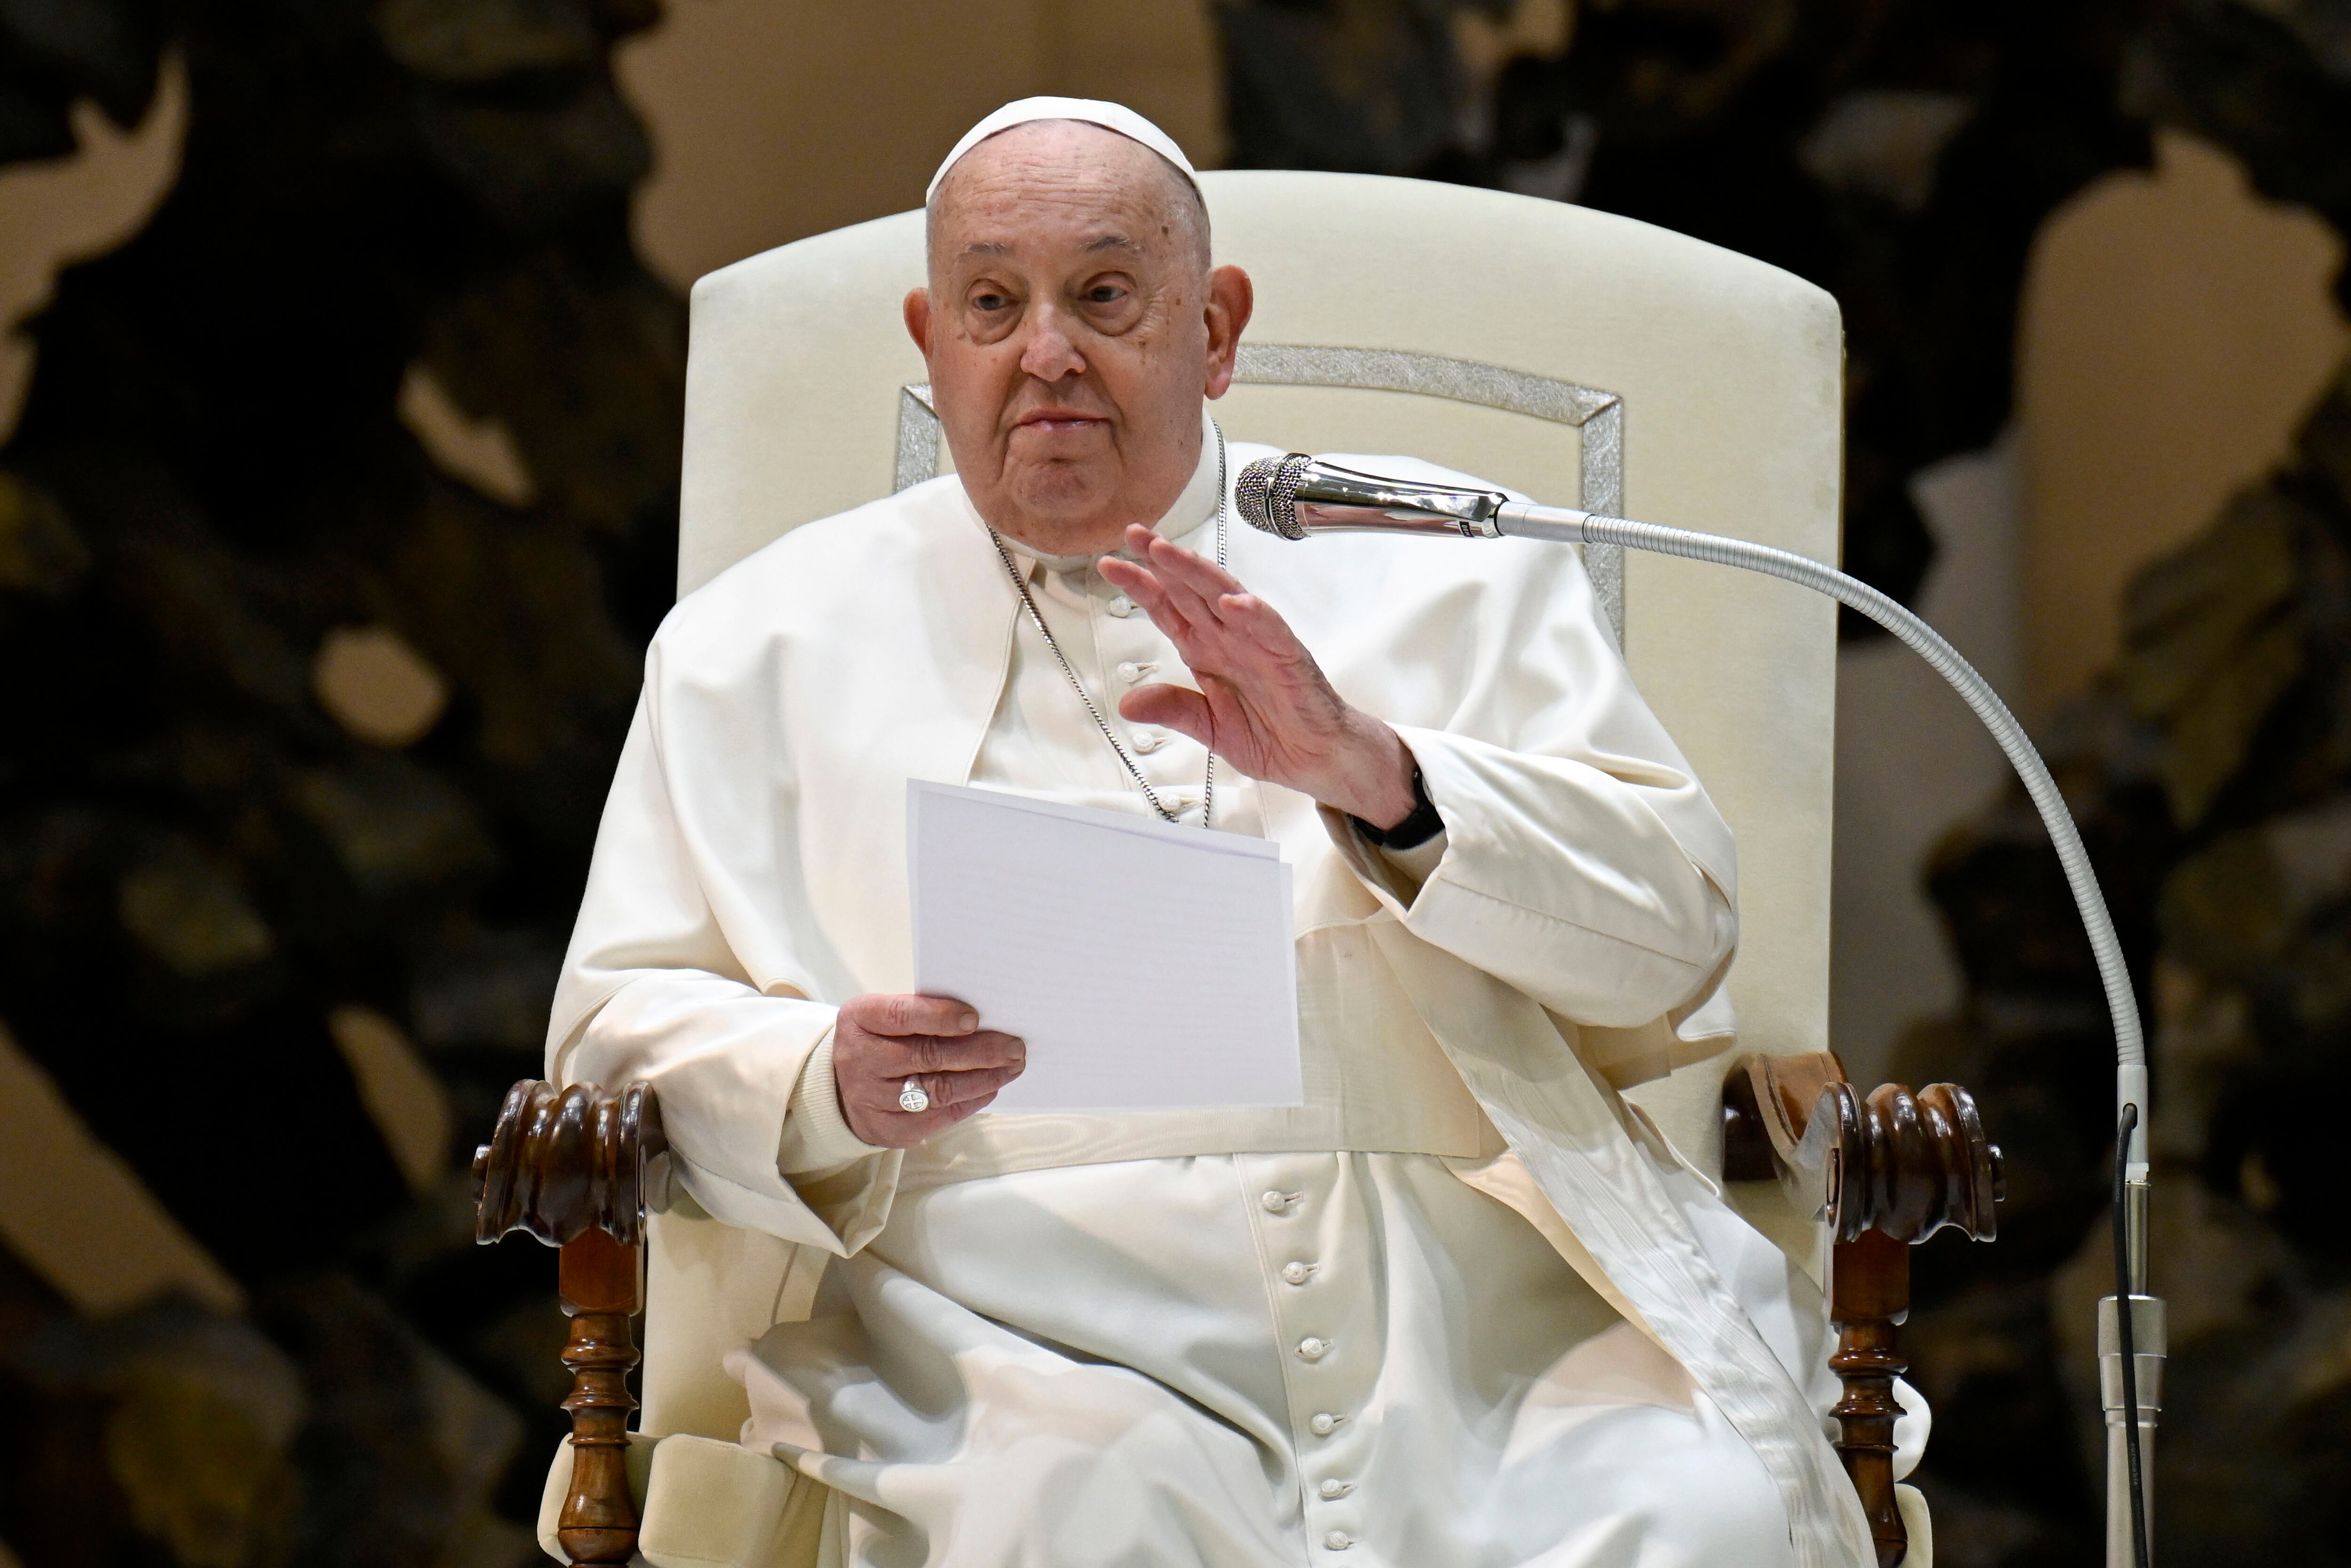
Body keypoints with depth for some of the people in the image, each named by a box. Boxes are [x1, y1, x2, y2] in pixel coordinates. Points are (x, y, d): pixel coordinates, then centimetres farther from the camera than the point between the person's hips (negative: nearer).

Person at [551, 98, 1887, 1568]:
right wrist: (829, 1088, -9)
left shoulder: (1444, 567, 17)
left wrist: (1374, 773, -10)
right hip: (1043, 1342, -1)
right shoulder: (770, 644, 18)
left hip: (1491, 1320, 1)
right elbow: (623, 1023, 14)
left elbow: (1679, 929, 7)